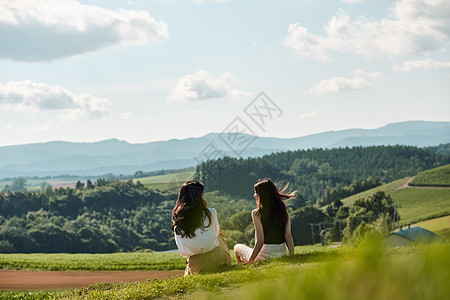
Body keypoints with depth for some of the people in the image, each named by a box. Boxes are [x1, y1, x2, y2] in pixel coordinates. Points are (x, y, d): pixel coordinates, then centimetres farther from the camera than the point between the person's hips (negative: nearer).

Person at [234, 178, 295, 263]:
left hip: (265, 256, -6)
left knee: (237, 248, 24)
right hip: (283, 253, 6)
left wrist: (250, 261, -10)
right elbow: (288, 236, -2)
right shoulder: (282, 209, 1)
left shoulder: (257, 213, -14)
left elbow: (260, 241, -17)